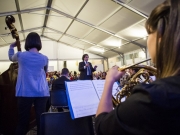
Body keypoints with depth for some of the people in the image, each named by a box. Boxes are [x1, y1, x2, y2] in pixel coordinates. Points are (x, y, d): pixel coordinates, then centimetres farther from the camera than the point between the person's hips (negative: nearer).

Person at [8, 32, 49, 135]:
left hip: (25, 93, 0)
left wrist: (11, 47, 37)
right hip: (41, 93, 1)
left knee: (23, 121, 10)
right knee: (41, 121, 7)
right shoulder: (44, 59, 1)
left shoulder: (20, 55, -1)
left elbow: (11, 57, 23)